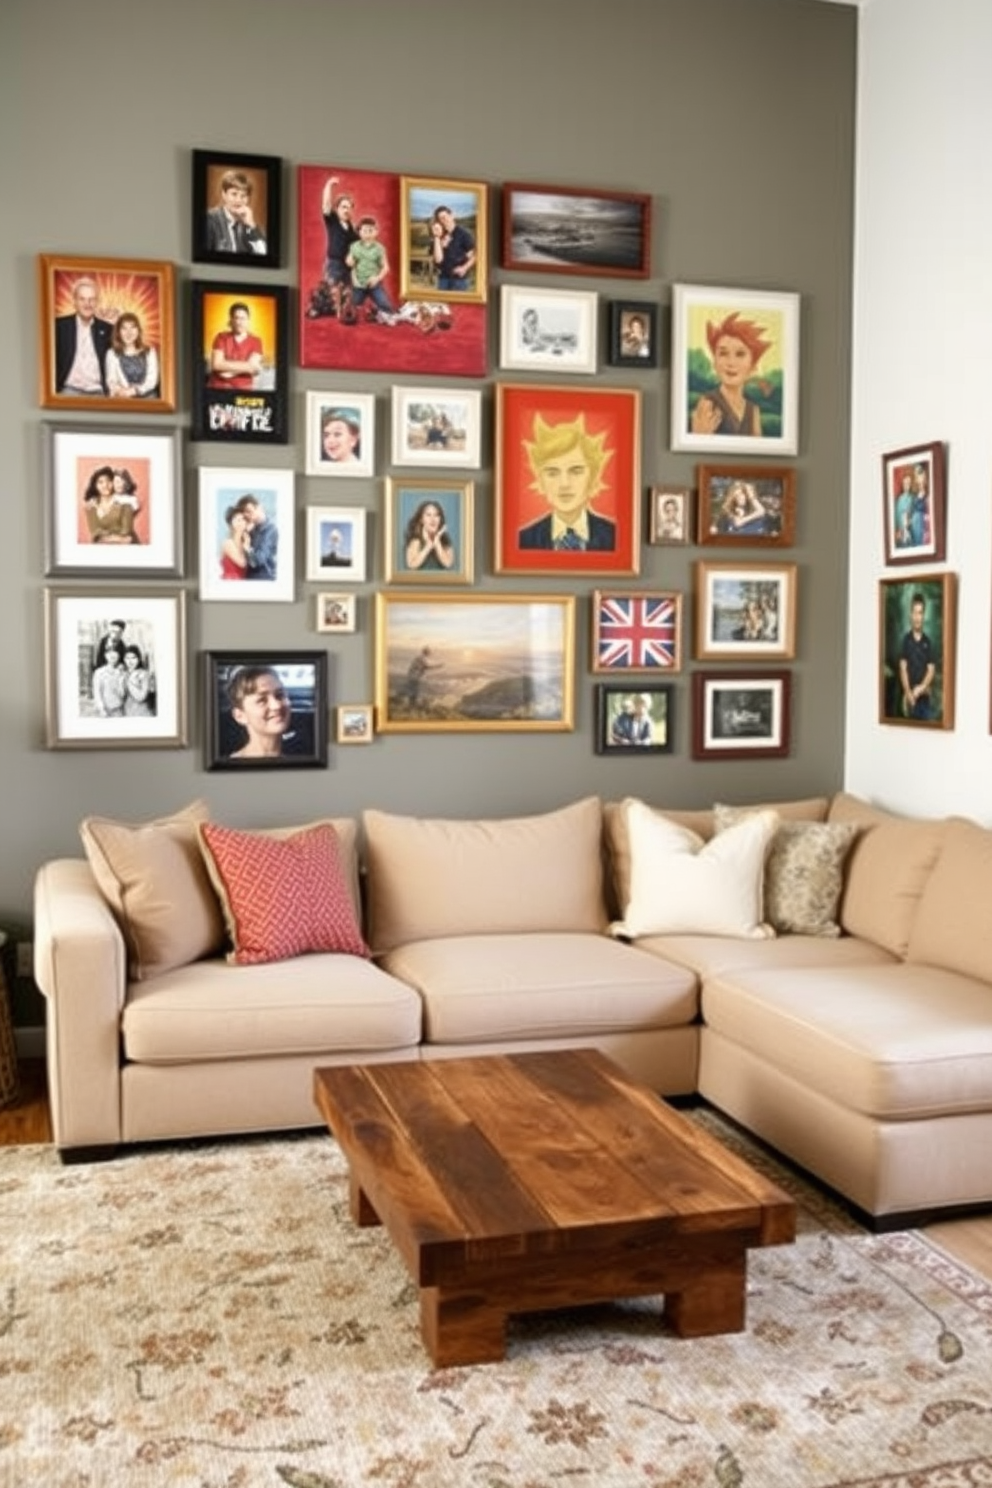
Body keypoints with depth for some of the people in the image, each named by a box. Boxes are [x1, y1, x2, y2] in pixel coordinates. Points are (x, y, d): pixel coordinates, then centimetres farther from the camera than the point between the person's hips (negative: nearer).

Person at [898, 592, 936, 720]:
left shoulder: (928, 642, 7)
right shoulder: (906, 639, 2)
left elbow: (931, 670, 2)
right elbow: (903, 668, -4)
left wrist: (921, 687, -14)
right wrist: (908, 692, -15)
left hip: (925, 696, 2)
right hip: (910, 695, -2)